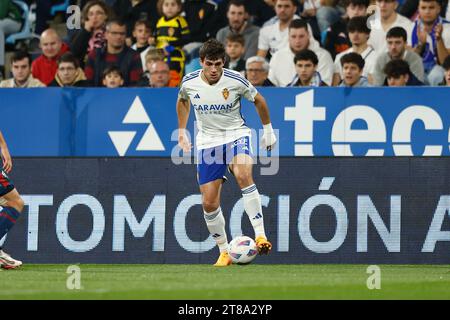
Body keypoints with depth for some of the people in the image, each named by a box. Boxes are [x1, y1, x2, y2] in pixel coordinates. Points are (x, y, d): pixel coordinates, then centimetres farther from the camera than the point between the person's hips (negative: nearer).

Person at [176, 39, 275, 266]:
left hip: (236, 135, -3)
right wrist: (181, 132, 21)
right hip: (207, 141, 3)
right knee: (209, 203, -2)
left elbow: (258, 101, 4)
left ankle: (260, 234, -36)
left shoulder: (235, 81, -14)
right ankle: (224, 252, 17)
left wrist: (268, 131, 12)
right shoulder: (190, 82, -8)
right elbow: (182, 100, 17)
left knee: (243, 174, -34)